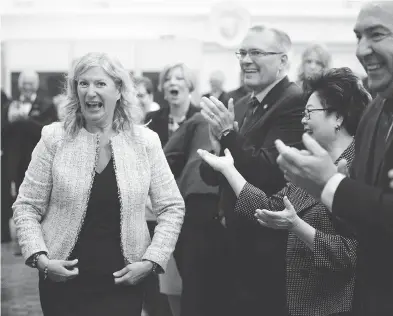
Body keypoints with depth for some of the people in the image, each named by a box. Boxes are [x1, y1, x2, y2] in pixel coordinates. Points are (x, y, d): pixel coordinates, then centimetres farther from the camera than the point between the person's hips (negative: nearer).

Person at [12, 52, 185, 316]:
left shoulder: (145, 141, -1)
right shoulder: (55, 138, -3)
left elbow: (172, 207, 2)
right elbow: (26, 207, 0)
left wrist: (151, 260, -8)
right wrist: (40, 258, -12)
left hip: (124, 282, 0)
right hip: (63, 282, 0)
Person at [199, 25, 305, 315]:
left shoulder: (295, 102, -15)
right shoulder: (241, 106, 12)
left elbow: (270, 172, -23)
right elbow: (212, 175, 10)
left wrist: (228, 134, -28)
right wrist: (216, 150, -11)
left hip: (271, 249, -8)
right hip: (237, 242, 8)